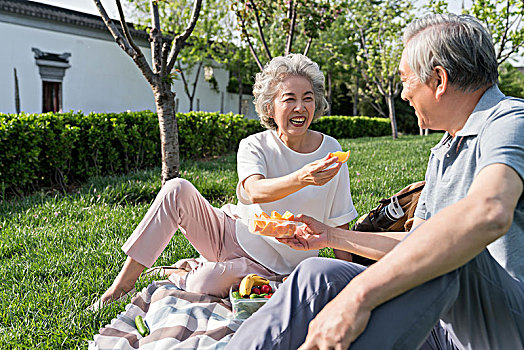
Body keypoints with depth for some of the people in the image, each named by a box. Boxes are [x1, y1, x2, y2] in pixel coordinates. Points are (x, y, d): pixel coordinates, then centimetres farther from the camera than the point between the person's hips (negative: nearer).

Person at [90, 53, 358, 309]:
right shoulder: (254, 146, -9)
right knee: (177, 189, -23)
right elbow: (255, 192, -32)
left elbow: (340, 224, -1)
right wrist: (301, 178, -50)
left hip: (271, 263, -1)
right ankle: (125, 280, -9)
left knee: (209, 283, -31)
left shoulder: (331, 151, -7)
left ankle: (177, 275, 7)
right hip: (230, 234, 1)